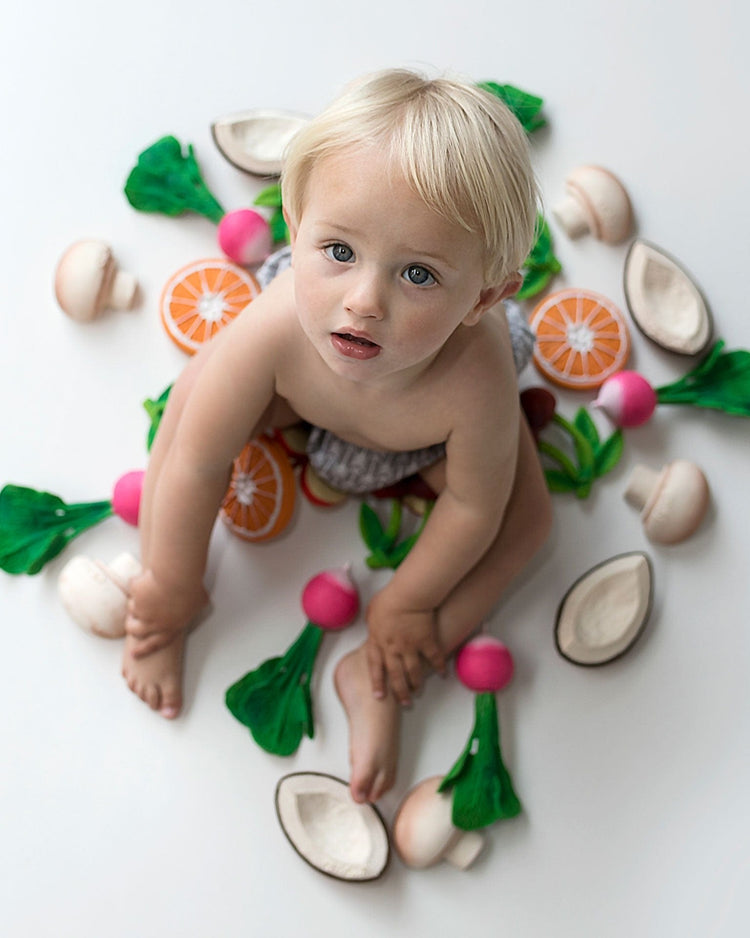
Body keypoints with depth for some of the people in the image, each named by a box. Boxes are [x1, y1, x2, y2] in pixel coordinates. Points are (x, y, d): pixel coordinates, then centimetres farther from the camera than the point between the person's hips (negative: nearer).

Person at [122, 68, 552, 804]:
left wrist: (405, 603, -15)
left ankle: (377, 681, -7)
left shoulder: (475, 380, -47)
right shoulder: (274, 332, -45)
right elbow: (195, 463, -31)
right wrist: (172, 587, -18)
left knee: (524, 521, -16)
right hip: (304, 390, 1)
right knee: (195, 392, -14)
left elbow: (474, 508, -28)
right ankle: (158, 623, -1)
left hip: (427, 425, -1)